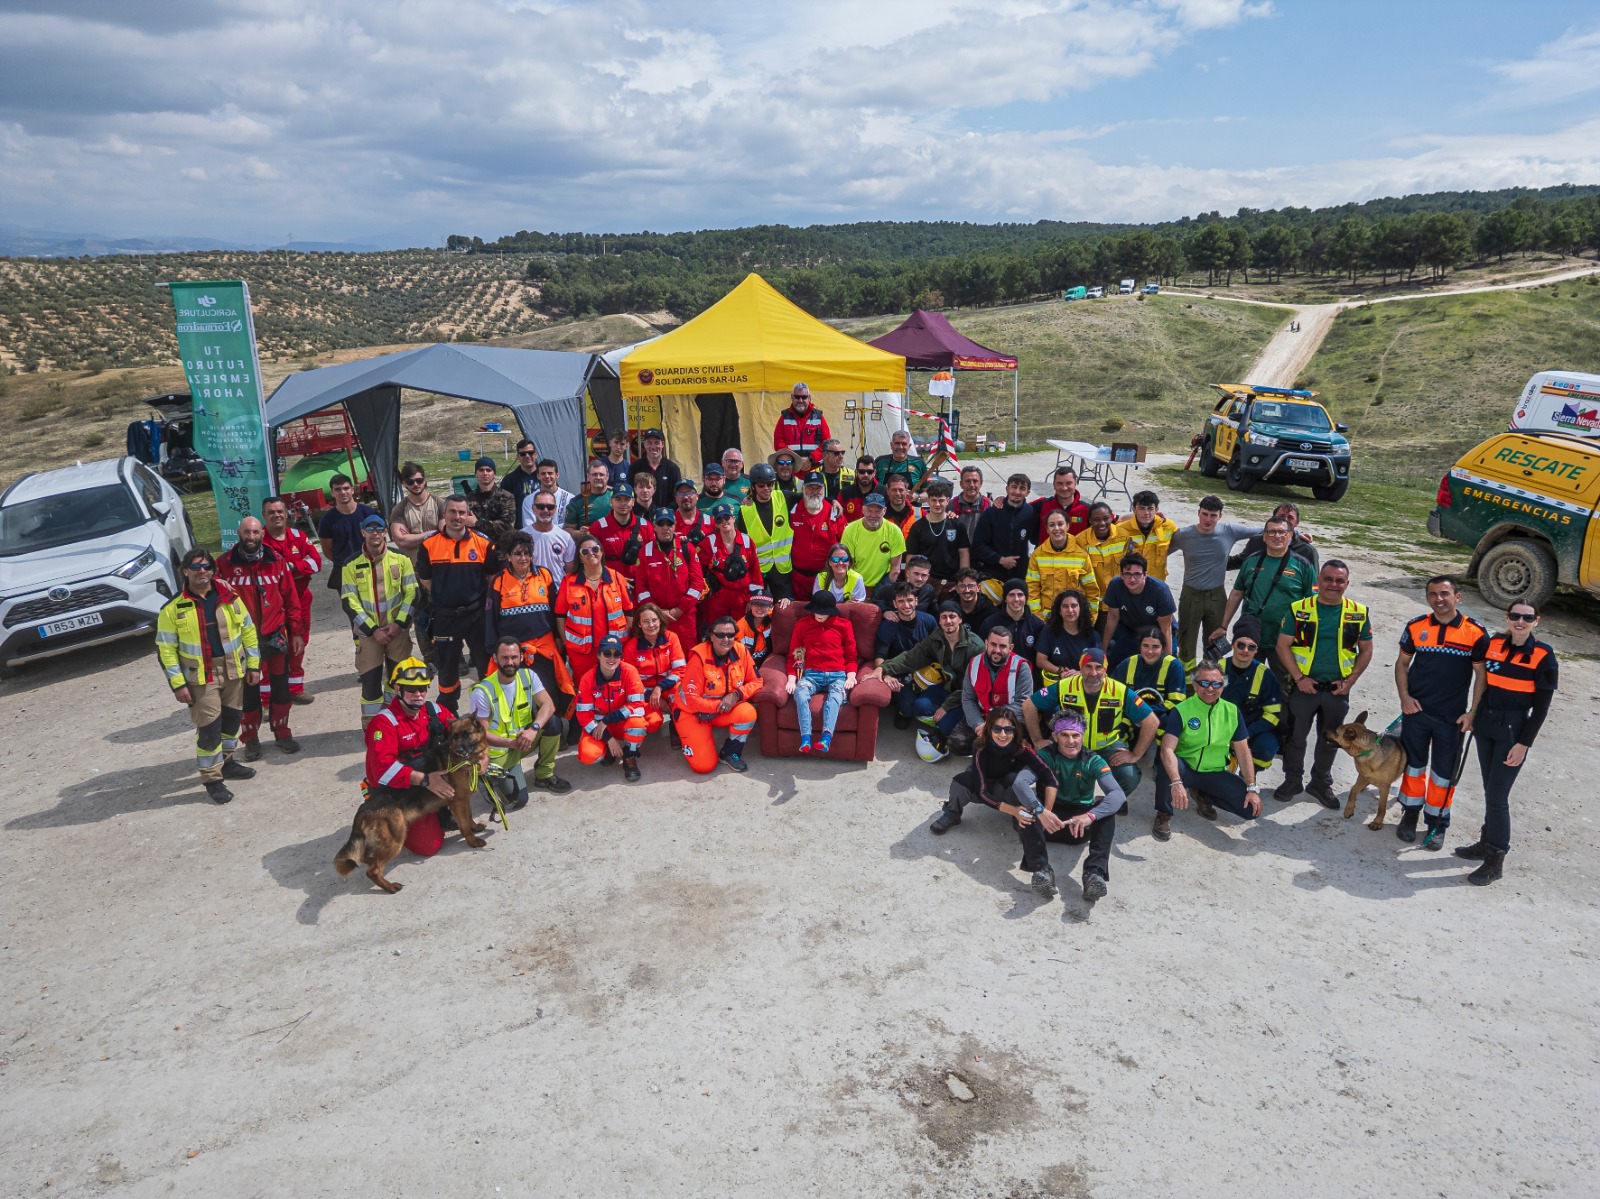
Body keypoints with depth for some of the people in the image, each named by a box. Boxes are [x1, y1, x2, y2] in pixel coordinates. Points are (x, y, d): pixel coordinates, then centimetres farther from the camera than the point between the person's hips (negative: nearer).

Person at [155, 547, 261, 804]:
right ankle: (212, 778, 8)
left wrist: (254, 665, 4)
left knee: (232, 719, 16)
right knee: (208, 727, -4)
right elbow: (165, 648, -6)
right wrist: (177, 684, -10)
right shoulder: (173, 608, -8)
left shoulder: (230, 598, 1)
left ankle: (226, 762, 37)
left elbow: (248, 631, 7)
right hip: (200, 677, -4)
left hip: (234, 672, 4)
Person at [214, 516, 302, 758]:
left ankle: (281, 732, 26)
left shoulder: (276, 561, 0)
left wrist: (295, 632, 4)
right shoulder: (225, 563, -4)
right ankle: (250, 739, 19)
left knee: (280, 687, 11)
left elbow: (290, 599, 3)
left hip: (275, 636, 1)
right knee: (248, 691, 6)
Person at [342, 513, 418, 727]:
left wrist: (399, 624, -10)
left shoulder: (401, 559, 0)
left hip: (397, 628, 1)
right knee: (370, 679, -2)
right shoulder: (351, 565, -2)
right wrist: (373, 630, -12)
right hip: (367, 631, -1)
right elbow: (349, 602, -5)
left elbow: (412, 593, 0)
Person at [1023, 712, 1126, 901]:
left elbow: (1118, 795, -22)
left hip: (1081, 826, 0)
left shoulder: (1093, 761, -5)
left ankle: (1095, 872, -42)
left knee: (1107, 806, -28)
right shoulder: (1045, 756, -6)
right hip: (1048, 820, 0)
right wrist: (1040, 811, -44)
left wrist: (1090, 815, -42)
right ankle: (1041, 870, -46)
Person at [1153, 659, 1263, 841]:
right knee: (1169, 764, -37)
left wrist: (1252, 788, -6)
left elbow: (1243, 752, 2)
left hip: (1216, 774, 4)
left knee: (1252, 807, -13)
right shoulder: (1181, 711, -15)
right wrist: (1176, 783, -41)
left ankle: (1203, 796, 15)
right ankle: (1163, 815, -11)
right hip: (1186, 769, -4)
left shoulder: (1232, 712, -2)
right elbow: (1167, 749, -27)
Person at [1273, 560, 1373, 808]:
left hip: (1337, 690, 2)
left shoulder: (1359, 613, -1)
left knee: (1330, 740, 15)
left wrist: (1350, 681, -4)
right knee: (1296, 736, 10)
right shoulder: (1299, 609, -7)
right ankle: (1292, 780, 28)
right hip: (1304, 686, -1)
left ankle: (1321, 783, 33)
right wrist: (1298, 677, -12)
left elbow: (1366, 650, 6)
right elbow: (1283, 645, -5)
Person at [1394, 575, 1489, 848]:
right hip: (1416, 711, 2)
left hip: (1452, 717, -2)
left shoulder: (1476, 633, -8)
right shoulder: (1416, 627, -3)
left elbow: (1481, 674, -3)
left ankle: (1437, 821, 24)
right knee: (1413, 764, 14)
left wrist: (1473, 712, -7)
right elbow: (1402, 663, 7)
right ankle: (1410, 812, 31)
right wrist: (1404, 696, -4)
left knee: (1445, 772, 8)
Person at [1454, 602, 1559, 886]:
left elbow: (1541, 706, -9)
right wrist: (1474, 716, 12)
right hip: (1486, 726, 5)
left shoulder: (1543, 656, -10)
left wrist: (1524, 744, -12)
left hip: (1513, 731, -5)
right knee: (1490, 790, 15)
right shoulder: (1493, 643, 1)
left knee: (1497, 795, -4)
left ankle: (1495, 861, 7)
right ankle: (1487, 843, 29)